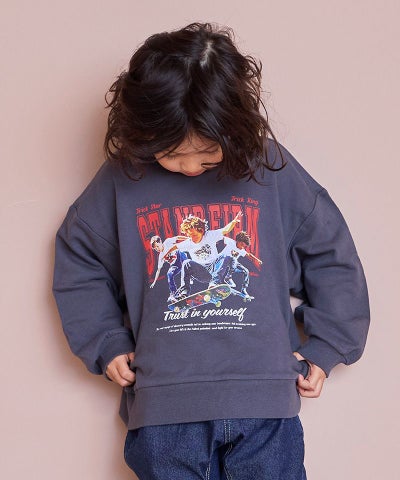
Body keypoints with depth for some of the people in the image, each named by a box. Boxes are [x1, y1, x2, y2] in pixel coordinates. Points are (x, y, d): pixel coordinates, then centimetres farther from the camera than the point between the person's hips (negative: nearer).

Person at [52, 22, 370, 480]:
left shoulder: (270, 167, 0)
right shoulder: (122, 178, 1)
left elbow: (330, 252, 9)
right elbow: (76, 259, 14)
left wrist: (324, 348, 6)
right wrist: (104, 342, 5)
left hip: (265, 406, 0)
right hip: (163, 410, 1)